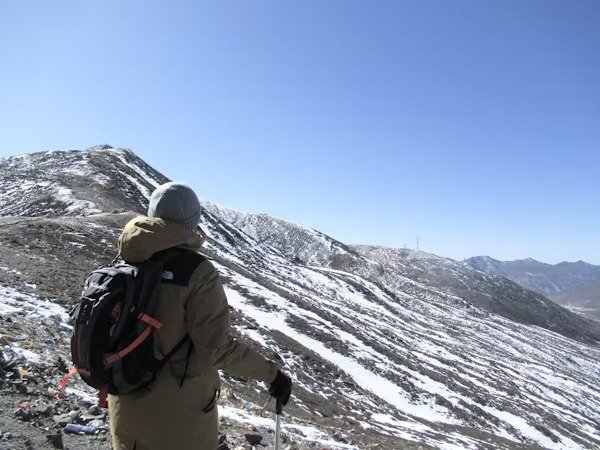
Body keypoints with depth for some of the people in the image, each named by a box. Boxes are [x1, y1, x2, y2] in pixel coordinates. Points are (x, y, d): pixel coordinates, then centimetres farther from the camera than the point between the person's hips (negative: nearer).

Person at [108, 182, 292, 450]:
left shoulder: (127, 262, -5)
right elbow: (217, 347, -24)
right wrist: (271, 374, -14)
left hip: (128, 402, 5)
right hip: (179, 411, -5)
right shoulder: (197, 271, -23)